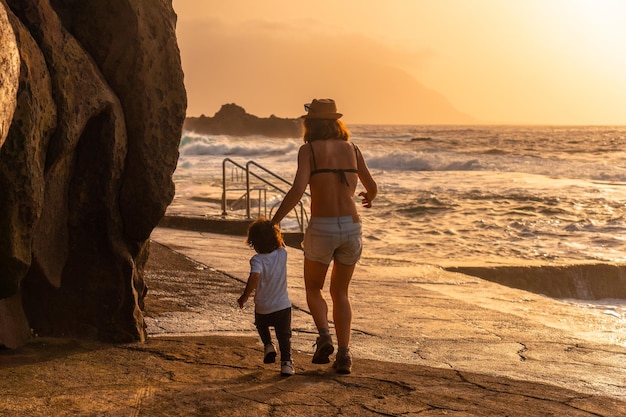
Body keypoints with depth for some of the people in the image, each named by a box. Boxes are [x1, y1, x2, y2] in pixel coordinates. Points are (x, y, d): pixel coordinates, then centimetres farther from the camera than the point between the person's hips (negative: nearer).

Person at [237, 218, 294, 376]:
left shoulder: (257, 259, -19)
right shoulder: (282, 254, -6)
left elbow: (254, 277, -35)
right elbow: (281, 245, 20)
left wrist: (245, 296, -26)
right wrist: (273, 228, 15)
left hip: (263, 309, -2)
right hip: (283, 306, 2)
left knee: (261, 325, 32)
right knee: (284, 335, 11)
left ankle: (268, 345, 20)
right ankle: (286, 362, -2)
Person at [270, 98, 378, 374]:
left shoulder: (309, 149, -2)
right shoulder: (351, 149, 11)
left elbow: (298, 190, -16)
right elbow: (372, 187, 21)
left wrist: (273, 222, -14)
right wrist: (369, 197, 45)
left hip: (322, 228, -3)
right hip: (351, 227, 3)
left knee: (313, 289, 19)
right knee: (340, 292, 19)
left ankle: (324, 337, -5)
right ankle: (344, 354, 7)